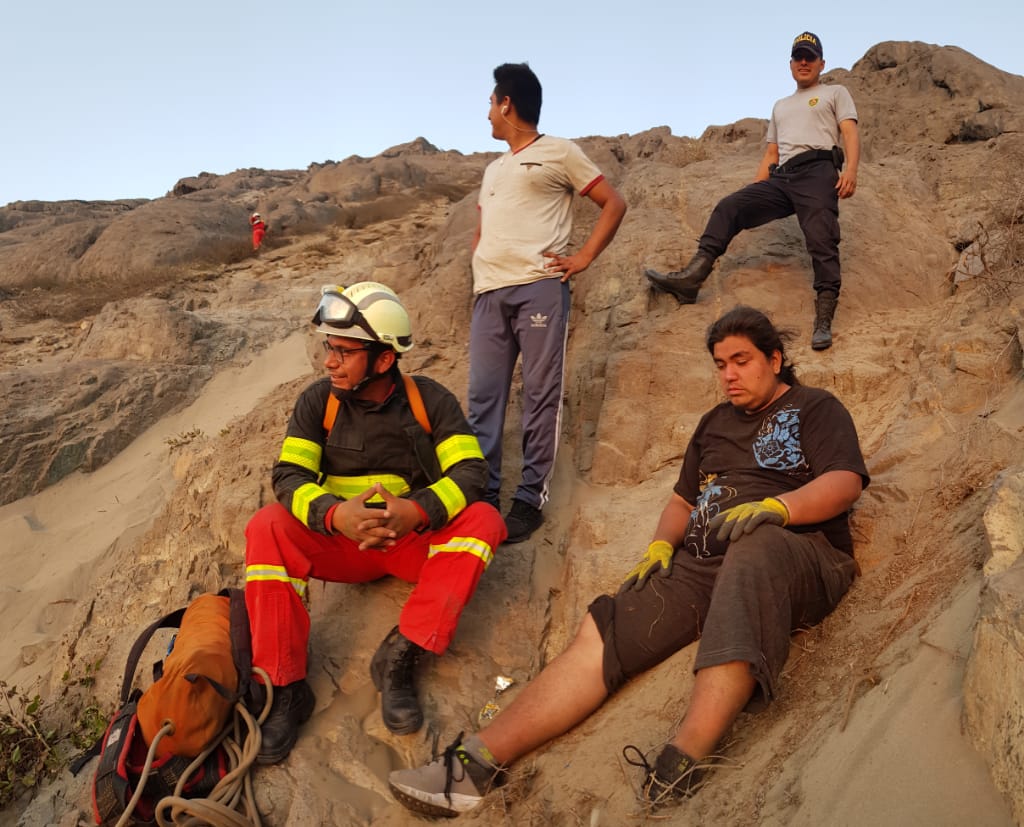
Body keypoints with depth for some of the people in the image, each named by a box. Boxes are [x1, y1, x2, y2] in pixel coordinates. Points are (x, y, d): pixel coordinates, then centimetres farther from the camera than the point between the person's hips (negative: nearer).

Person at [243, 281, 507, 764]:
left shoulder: (429, 400, -6)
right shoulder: (318, 401, -3)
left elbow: (470, 472, -15)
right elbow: (289, 476, -12)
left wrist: (416, 511, -36)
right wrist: (336, 515, -35)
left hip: (417, 540, 0)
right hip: (340, 540, 1)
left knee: (483, 521, -28)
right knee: (268, 528, -27)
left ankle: (399, 658, -29)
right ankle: (285, 688, -25)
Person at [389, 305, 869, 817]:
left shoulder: (814, 409, 12)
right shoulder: (716, 421, 28)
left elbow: (845, 483, -5)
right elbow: (684, 498, 29)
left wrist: (774, 507, -24)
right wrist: (661, 545, 8)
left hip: (798, 552, -5)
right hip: (701, 560, 5)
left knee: (752, 547, -42)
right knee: (600, 632, -18)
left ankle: (684, 763, -52)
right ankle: (480, 760, -27)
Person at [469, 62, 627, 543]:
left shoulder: (558, 153, 9)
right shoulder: (493, 169, 29)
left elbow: (614, 204, 7)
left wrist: (584, 257, -3)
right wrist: (478, 269, 14)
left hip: (538, 287, -6)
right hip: (490, 292, 6)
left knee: (540, 394, -6)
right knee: (483, 396, 0)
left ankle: (531, 498, -2)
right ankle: (481, 493, 4)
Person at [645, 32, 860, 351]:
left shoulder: (835, 93, 19)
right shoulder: (781, 106, 36)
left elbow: (850, 132, 3)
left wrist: (850, 169, -17)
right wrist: (753, 192, 18)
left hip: (816, 171, -5)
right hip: (781, 179, 5)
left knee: (822, 242, -20)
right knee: (728, 208, -13)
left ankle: (824, 321, -26)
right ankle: (691, 278, -26)